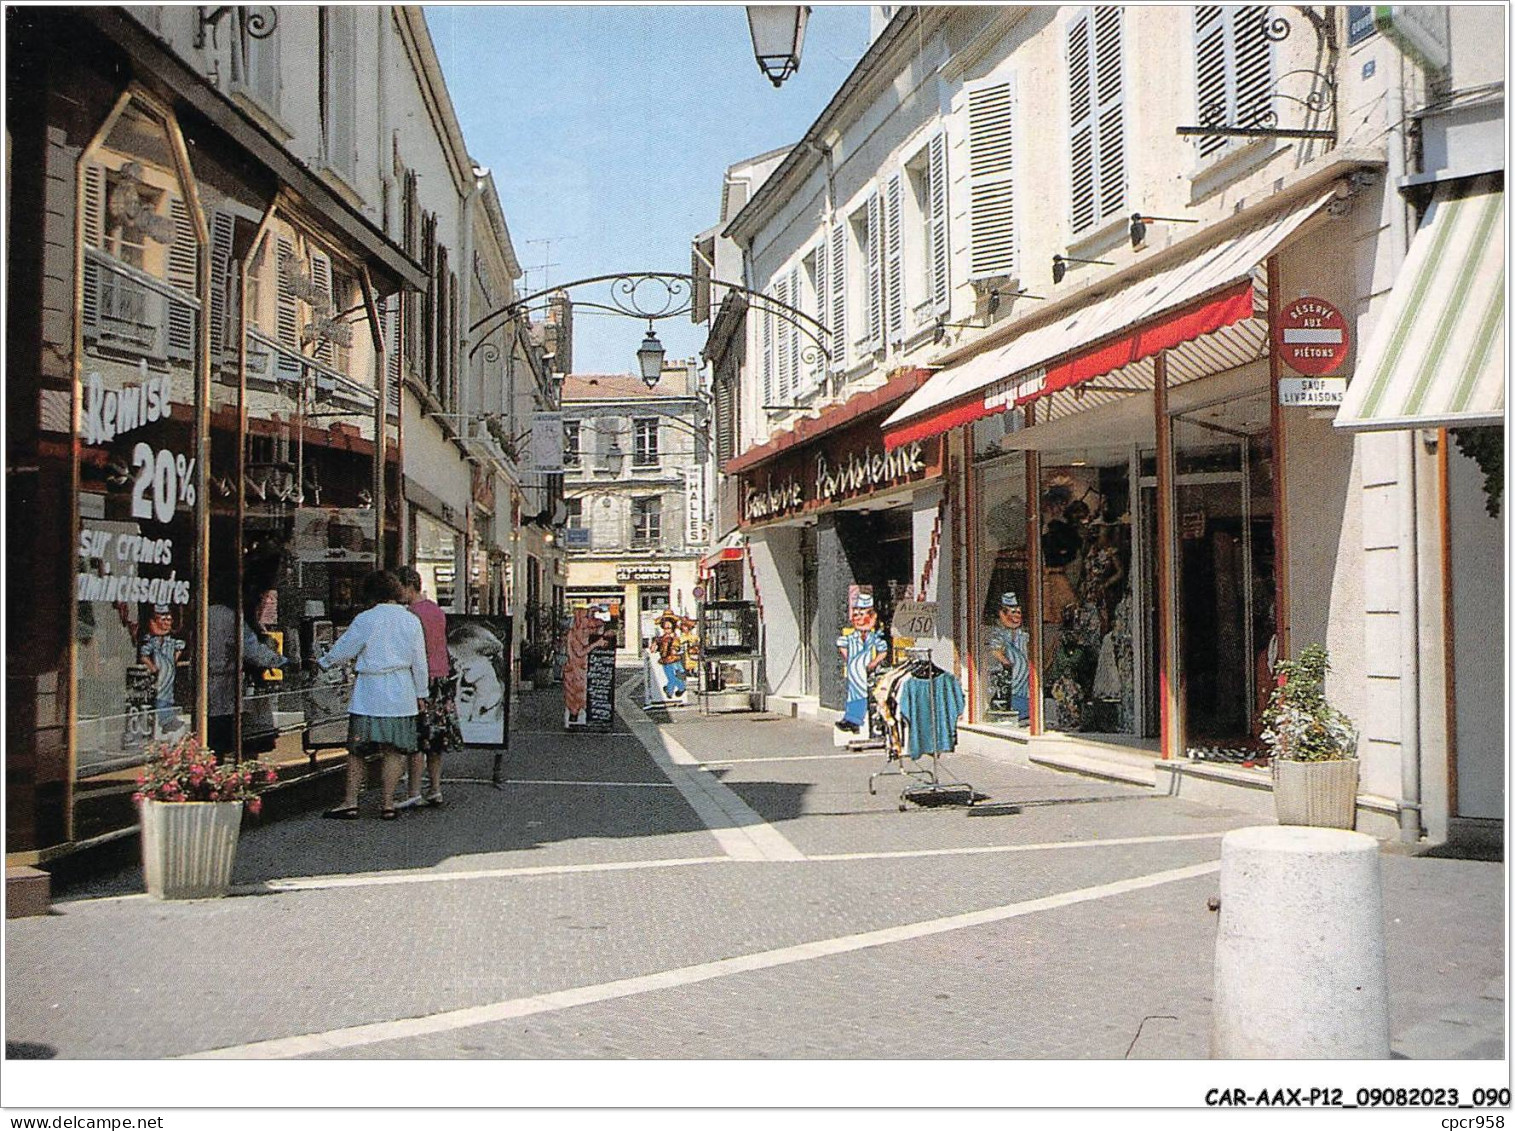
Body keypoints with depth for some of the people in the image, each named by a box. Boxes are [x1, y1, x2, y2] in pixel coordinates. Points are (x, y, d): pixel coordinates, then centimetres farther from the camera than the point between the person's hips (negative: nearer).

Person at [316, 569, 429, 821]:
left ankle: (350, 802, 6)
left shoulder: (365, 619, -7)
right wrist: (421, 693, 14)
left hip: (369, 694, -3)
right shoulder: (411, 620, 3)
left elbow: (344, 649, 1)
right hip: (401, 694, 3)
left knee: (356, 749, 6)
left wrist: (324, 663, 20)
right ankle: (387, 803, 7)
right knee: (394, 751, 6)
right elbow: (419, 661, 7)